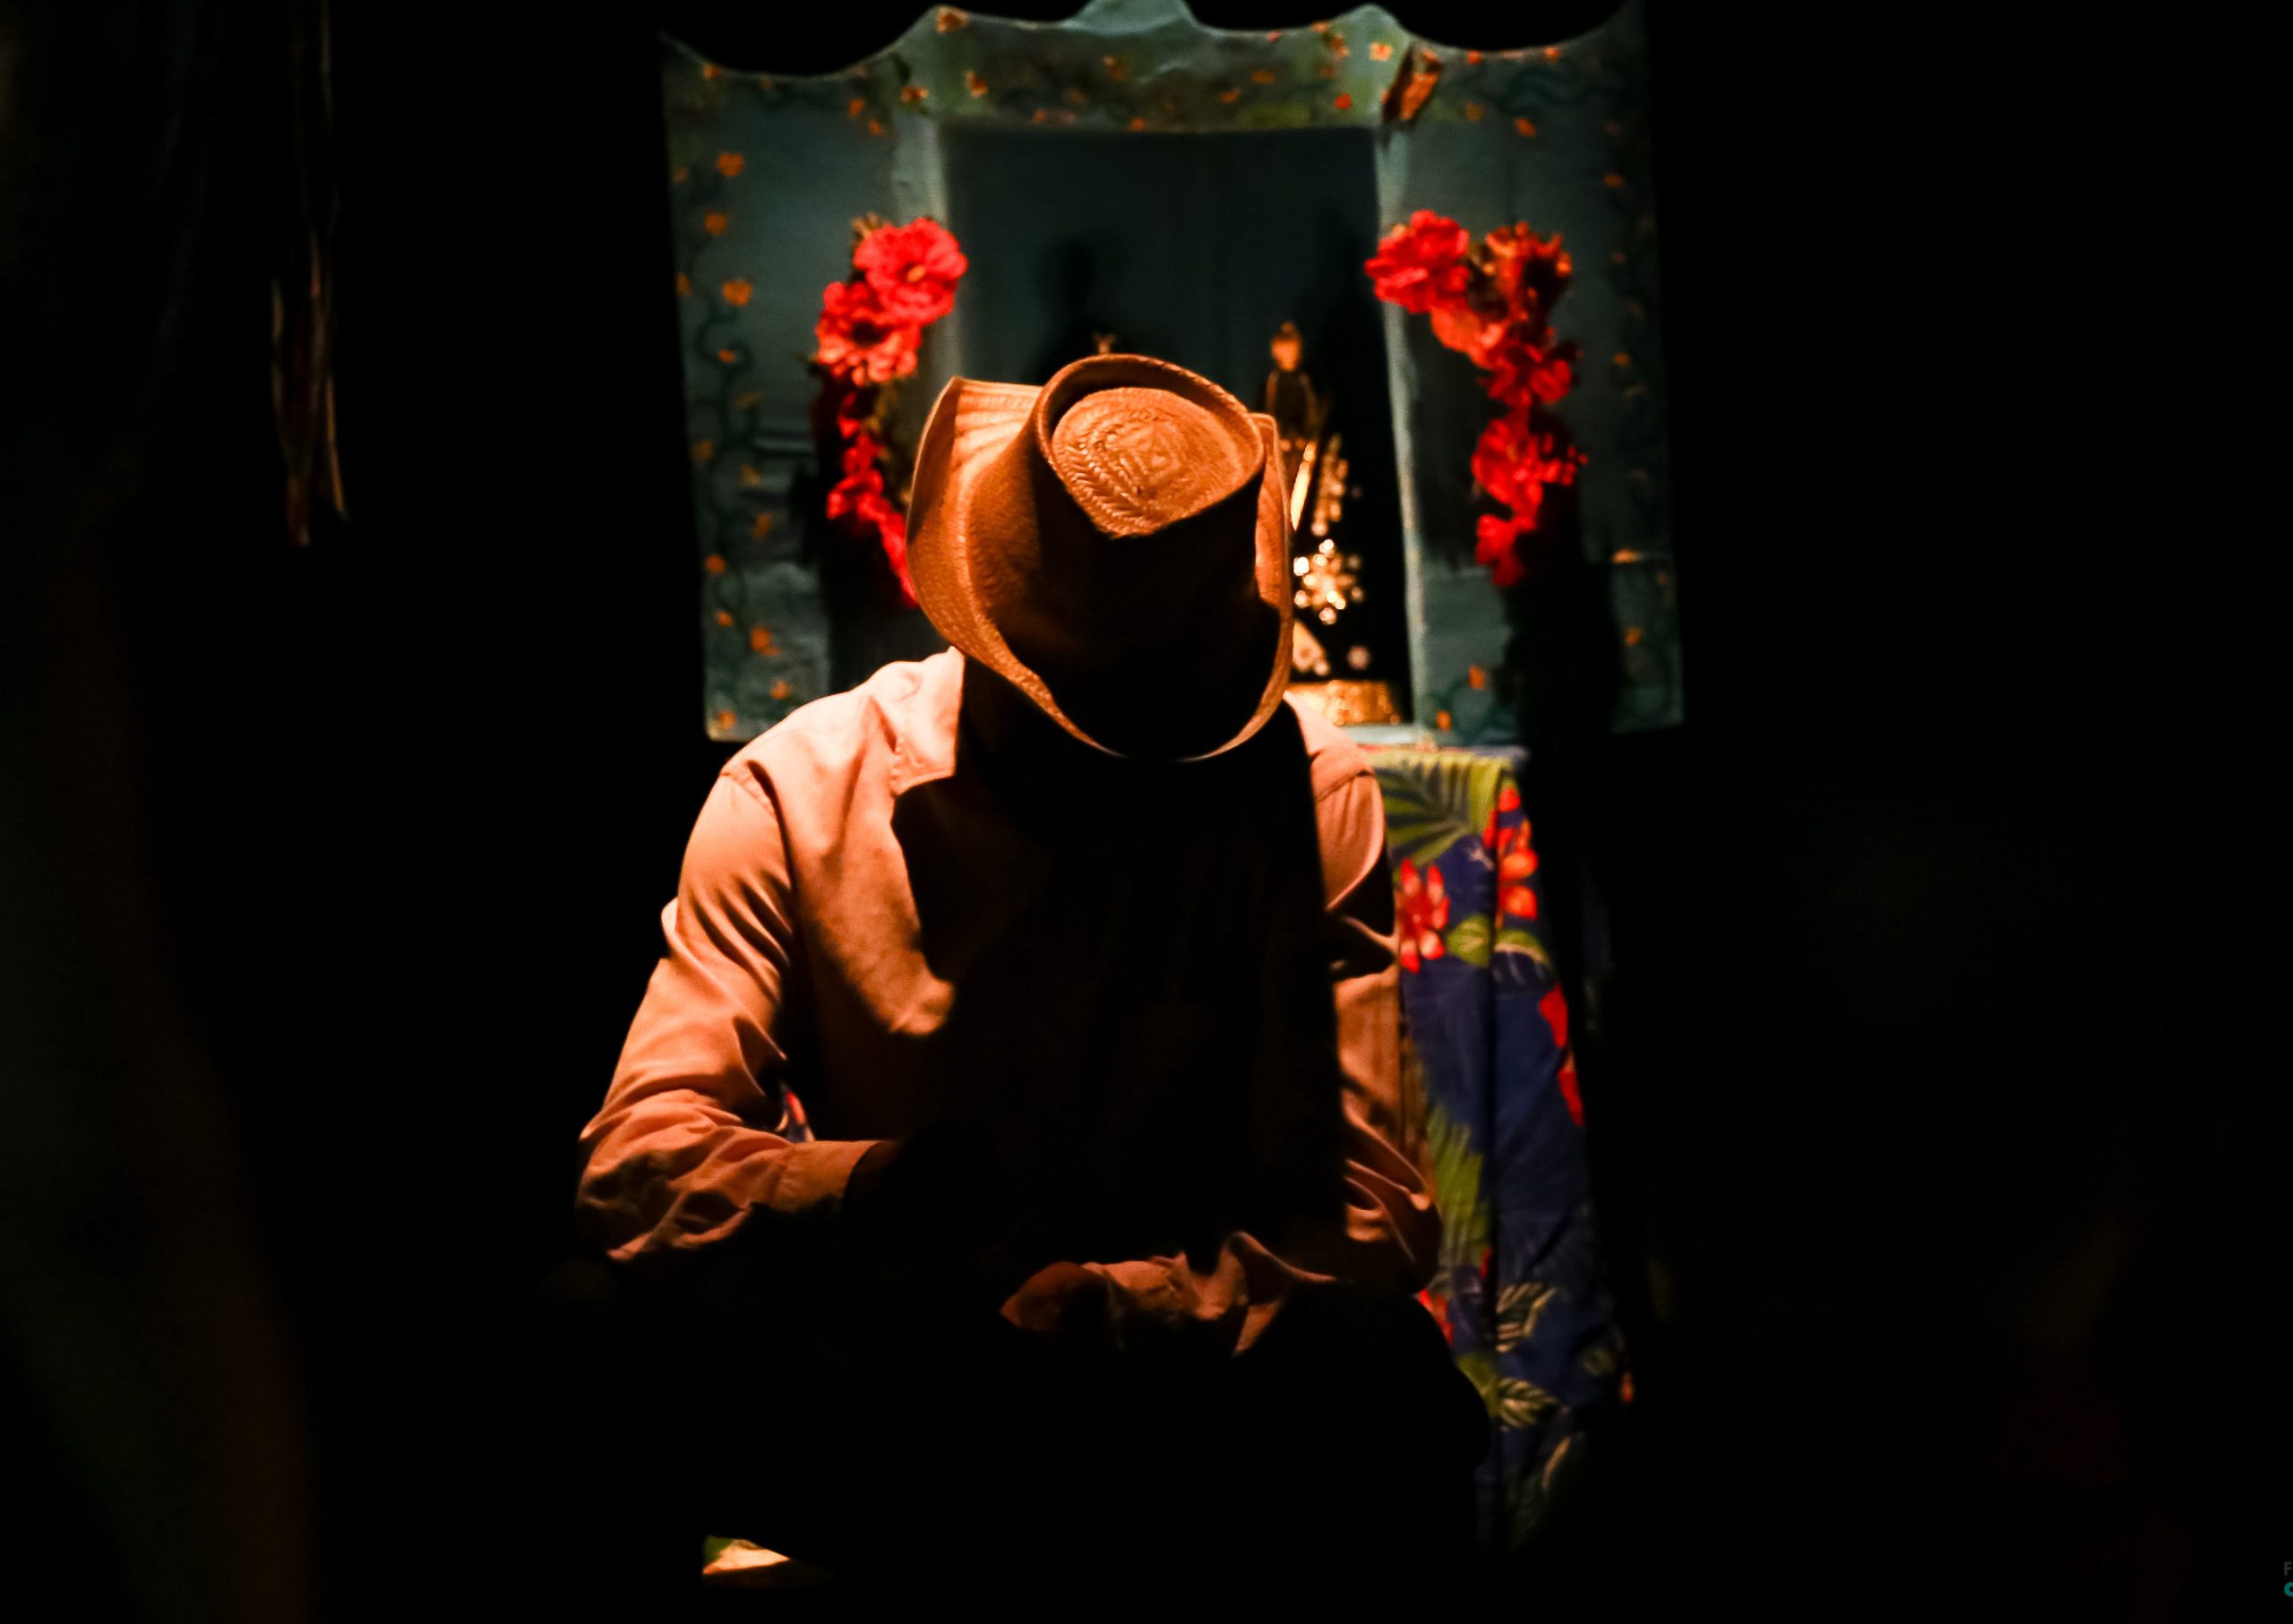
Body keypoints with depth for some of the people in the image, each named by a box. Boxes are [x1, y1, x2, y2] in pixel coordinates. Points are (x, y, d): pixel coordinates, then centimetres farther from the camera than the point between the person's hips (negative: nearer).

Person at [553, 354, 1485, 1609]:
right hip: (873, 1382, 1)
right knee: (618, 1346, -29)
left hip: (1170, 1370, 0)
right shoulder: (795, 793, -6)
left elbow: (1364, 1210, -11)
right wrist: (860, 1191, -36)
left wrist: (1099, 1316, -28)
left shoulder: (1306, 798, -7)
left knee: (1392, 1400, -33)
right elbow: (637, 1160, -14)